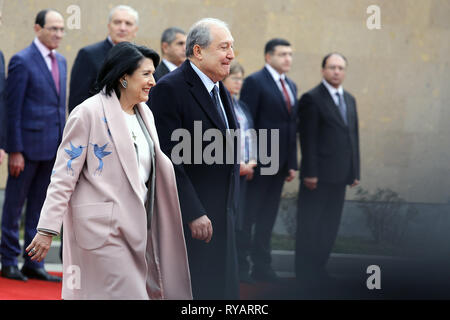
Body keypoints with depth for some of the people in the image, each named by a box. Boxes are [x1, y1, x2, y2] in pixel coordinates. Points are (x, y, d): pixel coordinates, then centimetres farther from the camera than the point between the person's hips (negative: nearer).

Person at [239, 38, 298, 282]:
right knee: (247, 215, -1)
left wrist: (292, 163, 13)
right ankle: (240, 265, 5)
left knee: (268, 216, 11)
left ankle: (261, 266, 16)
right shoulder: (255, 82, -7)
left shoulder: (291, 86, 16)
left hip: (279, 163, 7)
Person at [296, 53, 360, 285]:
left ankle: (318, 269, 19)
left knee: (330, 225, 10)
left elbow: (353, 136, 17)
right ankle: (305, 274, 5)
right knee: (310, 225, 0)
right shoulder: (312, 99, -8)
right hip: (319, 175, -7)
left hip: (339, 176, 7)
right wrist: (309, 173, -17)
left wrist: (354, 171, 13)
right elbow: (307, 139, -12)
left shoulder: (349, 100, 15)